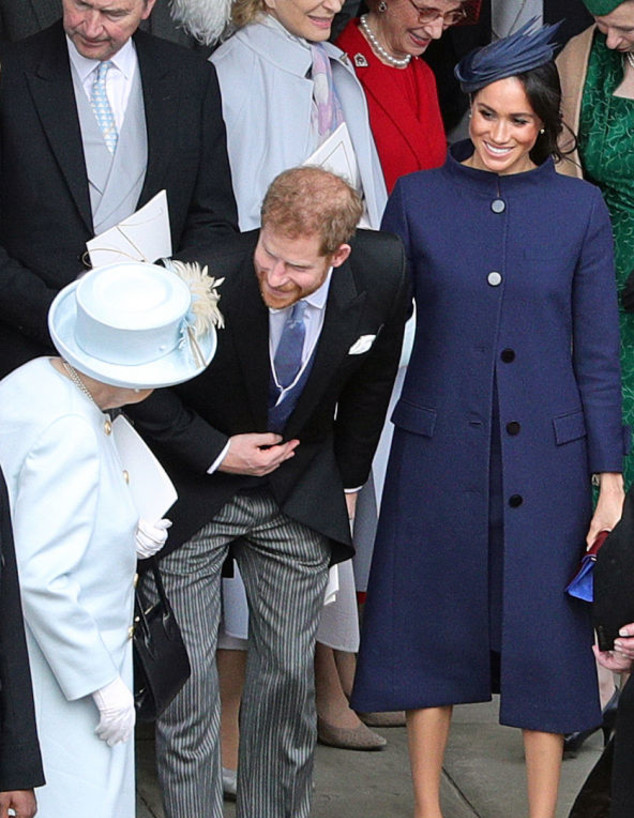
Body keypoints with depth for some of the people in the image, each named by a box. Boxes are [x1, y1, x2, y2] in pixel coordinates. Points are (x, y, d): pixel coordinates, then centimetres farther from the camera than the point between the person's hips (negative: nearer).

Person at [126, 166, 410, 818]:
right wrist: (215, 452, -17)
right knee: (186, 676, -4)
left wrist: (347, 478, 12)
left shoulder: (382, 274, -18)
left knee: (289, 673, 6)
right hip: (193, 491, -3)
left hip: (301, 491, 3)